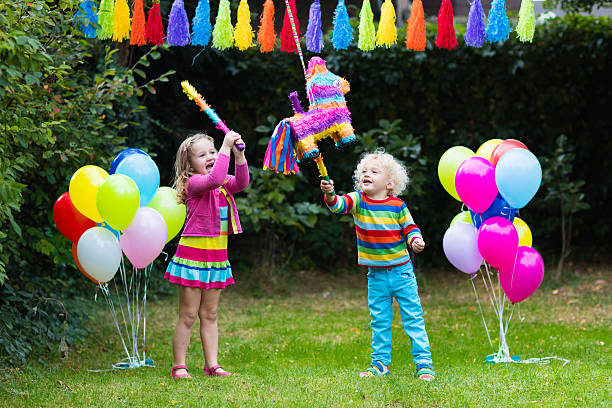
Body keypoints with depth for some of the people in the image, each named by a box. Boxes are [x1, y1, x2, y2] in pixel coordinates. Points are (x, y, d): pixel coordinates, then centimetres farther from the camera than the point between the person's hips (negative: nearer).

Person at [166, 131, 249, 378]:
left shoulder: (224, 185, 11)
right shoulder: (194, 184, -11)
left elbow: (241, 183, -7)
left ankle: (212, 364, 13)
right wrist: (226, 148, -26)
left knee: (209, 315, 11)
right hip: (193, 254, -7)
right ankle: (179, 367, 4)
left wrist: (239, 155, -19)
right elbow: (214, 179, -29)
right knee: (188, 315, -3)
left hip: (217, 256, 7)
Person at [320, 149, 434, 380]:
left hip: (401, 272, -2)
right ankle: (380, 363, 20)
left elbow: (410, 228, 2)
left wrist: (415, 240, -20)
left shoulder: (397, 206, -7)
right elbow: (339, 205, -20)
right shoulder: (358, 200, -3)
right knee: (379, 320, 10)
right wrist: (329, 195, -41)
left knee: (413, 317, 0)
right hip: (376, 274, 2)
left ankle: (424, 363, 4)